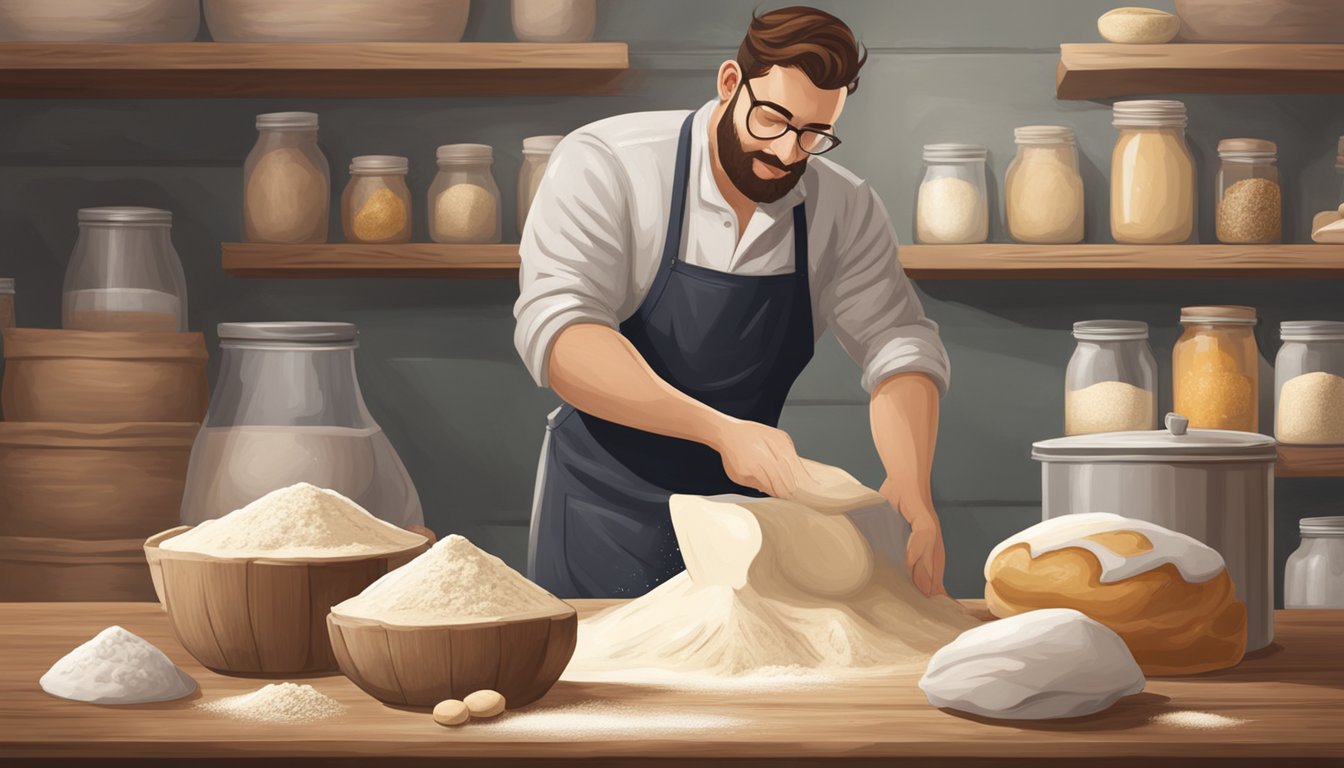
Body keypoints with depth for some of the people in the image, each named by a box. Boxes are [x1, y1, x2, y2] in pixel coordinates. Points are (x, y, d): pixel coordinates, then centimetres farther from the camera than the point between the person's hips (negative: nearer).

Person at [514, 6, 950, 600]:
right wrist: (720, 431, -38)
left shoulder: (845, 210, -2)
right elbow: (555, 332, -26)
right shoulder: (605, 166, -15)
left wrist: (909, 485, -28)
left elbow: (898, 345, -6)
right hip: (603, 518, -3)